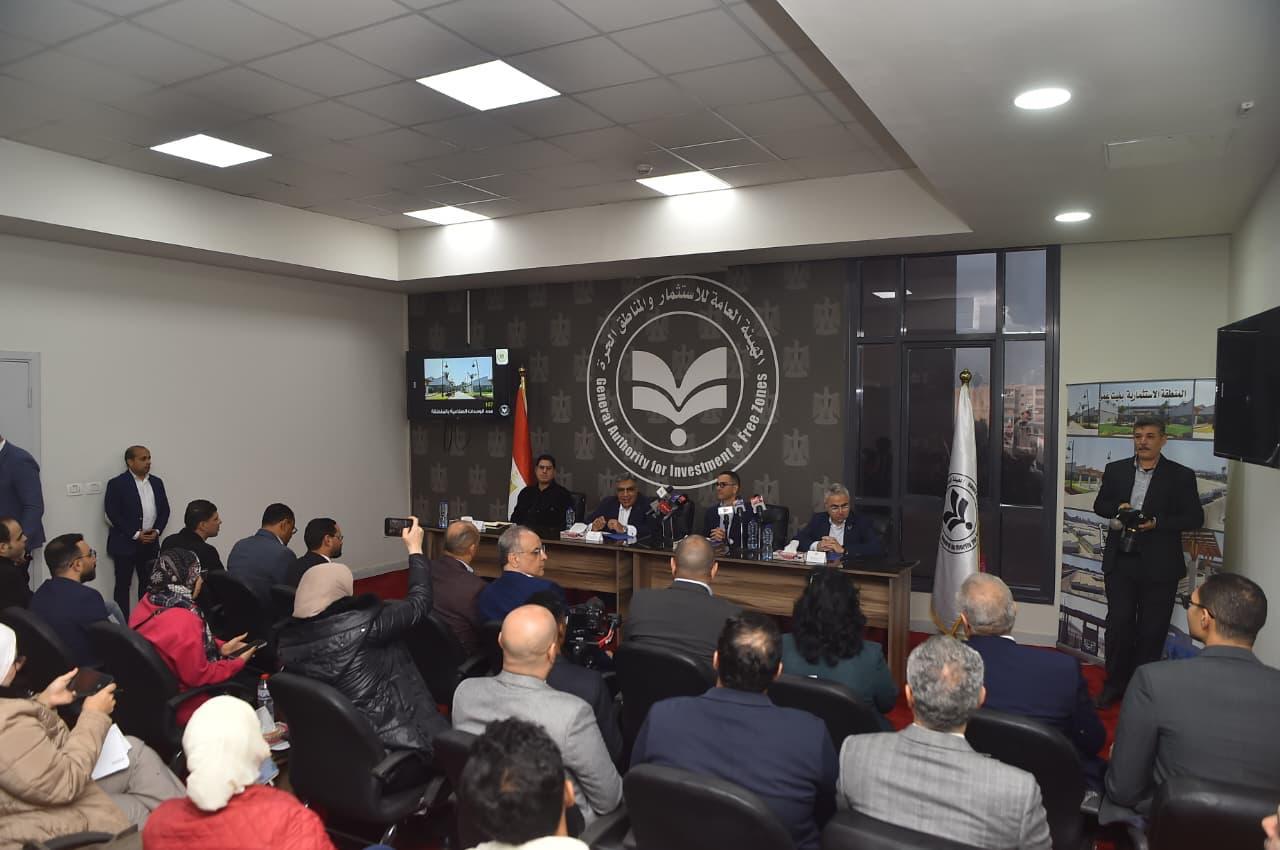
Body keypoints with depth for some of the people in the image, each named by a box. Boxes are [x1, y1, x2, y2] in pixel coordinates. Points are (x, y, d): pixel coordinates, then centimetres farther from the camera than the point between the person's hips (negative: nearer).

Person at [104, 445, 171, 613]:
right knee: (123, 585, 3)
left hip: (150, 543, 5)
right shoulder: (117, 484, -7)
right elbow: (112, 515, -12)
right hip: (125, 543, -5)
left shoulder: (157, 483, 10)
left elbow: (164, 510, 12)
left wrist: (156, 531, -4)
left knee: (148, 584, 10)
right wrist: (136, 534, -15)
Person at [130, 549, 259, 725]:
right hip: (180, 707, -8)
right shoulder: (183, 621, -33)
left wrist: (221, 647, 5)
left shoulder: (147, 603, -6)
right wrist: (239, 662, -11)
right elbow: (199, 677, -23)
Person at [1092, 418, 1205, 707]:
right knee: (1118, 624, 4)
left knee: (1152, 630, 8)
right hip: (1120, 561, 2)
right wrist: (1117, 508, -8)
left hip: (1159, 565, -2)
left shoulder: (1181, 476, -2)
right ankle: (1114, 683, 19)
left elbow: (1195, 518, -2)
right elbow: (1099, 505, 14)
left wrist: (1156, 523, -17)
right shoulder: (1115, 470, 6)